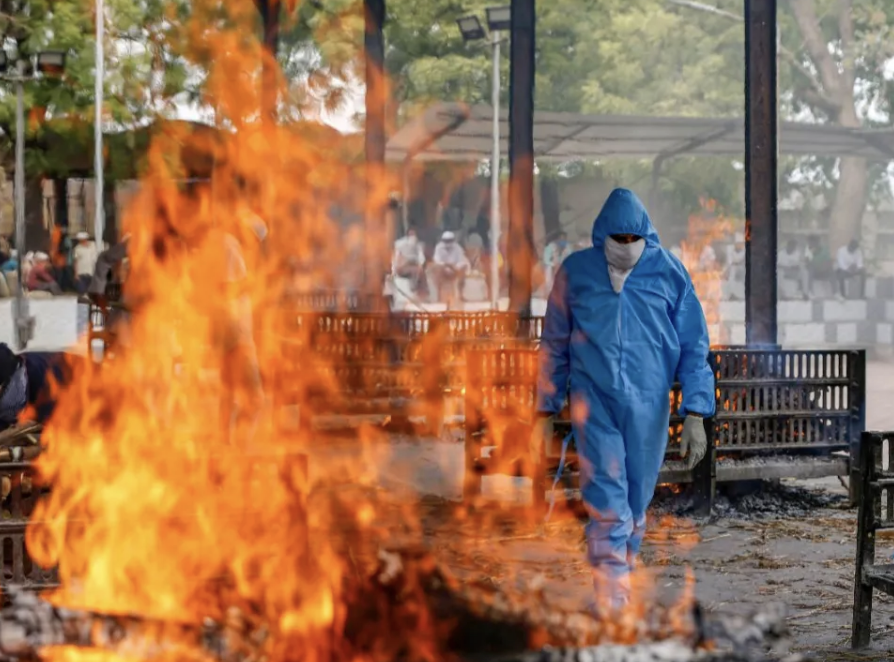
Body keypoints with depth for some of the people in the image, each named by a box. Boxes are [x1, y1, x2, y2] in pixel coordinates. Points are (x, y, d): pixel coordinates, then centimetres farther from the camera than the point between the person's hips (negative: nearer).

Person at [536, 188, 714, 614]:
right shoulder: (576, 272, 2)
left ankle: (621, 576, 31)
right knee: (608, 505, -12)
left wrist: (695, 415, -3)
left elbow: (694, 348, 4)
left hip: (648, 406, 1)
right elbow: (554, 346, 11)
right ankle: (612, 608, -15)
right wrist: (545, 413, 10)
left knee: (636, 505, 11)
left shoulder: (669, 272, 2)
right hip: (594, 402, -1)